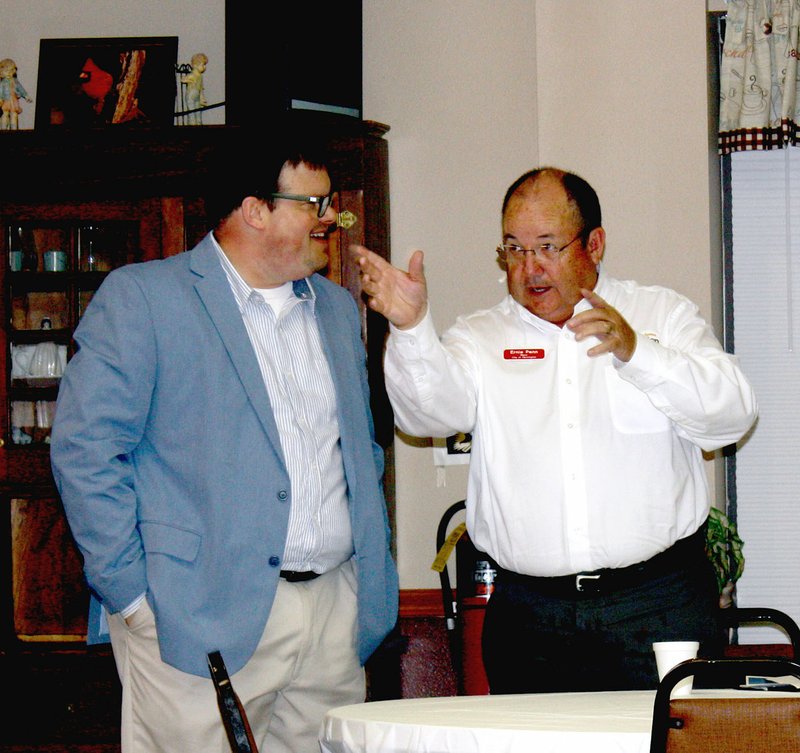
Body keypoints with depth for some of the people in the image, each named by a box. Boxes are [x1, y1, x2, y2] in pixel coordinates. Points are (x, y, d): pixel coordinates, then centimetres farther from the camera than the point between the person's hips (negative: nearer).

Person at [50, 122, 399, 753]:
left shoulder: (338, 308, 17)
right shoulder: (139, 297, -3)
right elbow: (85, 449, -8)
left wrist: (375, 579, 14)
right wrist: (131, 595, -12)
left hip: (335, 614, 6)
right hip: (203, 622, -5)